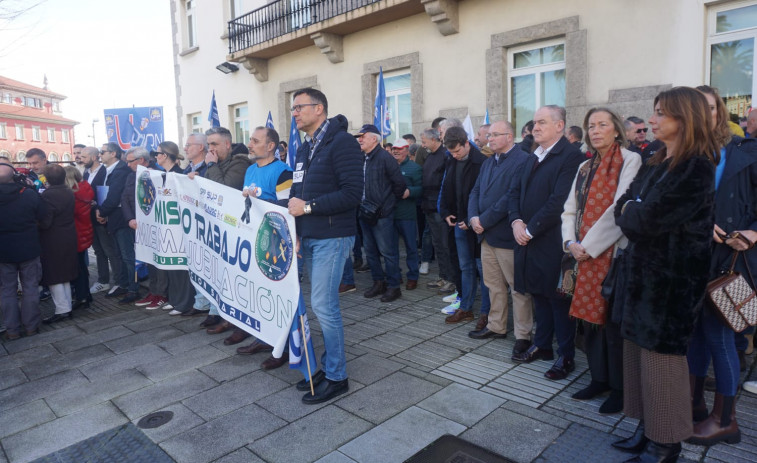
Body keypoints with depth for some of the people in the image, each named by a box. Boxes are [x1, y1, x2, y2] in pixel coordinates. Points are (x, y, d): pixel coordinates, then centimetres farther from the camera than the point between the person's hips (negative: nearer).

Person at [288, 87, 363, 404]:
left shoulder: (341, 142, -10)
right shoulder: (304, 150, 18)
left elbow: (353, 193, -20)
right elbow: (297, 194, 17)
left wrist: (308, 207, -16)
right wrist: (295, 231, 2)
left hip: (332, 237, -8)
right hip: (308, 238, 8)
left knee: (323, 304, -7)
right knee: (323, 303, 13)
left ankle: (336, 377, 7)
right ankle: (328, 366, 25)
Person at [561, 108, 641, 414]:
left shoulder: (630, 160, -6)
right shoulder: (585, 167, 15)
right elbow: (570, 210, 12)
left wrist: (588, 245, -15)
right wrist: (571, 242, -4)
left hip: (614, 253, -6)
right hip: (586, 255, 6)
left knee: (614, 321, 1)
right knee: (590, 318, 11)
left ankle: (620, 388, 18)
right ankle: (599, 379, 27)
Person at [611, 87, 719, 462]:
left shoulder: (696, 168, -13)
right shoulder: (655, 165, 15)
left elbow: (651, 218, -22)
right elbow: (623, 206, 10)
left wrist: (631, 212, -3)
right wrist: (633, 211, -10)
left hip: (673, 277, -8)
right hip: (644, 272, 8)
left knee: (661, 355, 1)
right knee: (639, 350, 12)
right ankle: (648, 429, 27)